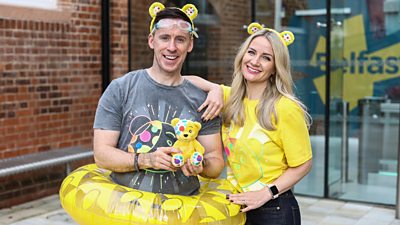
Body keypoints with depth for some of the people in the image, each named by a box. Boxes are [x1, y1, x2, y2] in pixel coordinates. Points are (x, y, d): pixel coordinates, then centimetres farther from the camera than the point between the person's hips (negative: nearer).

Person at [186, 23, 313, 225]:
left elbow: (302, 165, -11)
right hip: (237, 205, 5)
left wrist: (267, 193, -19)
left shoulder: (285, 108, -17)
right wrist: (215, 89, -11)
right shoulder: (231, 98, 1)